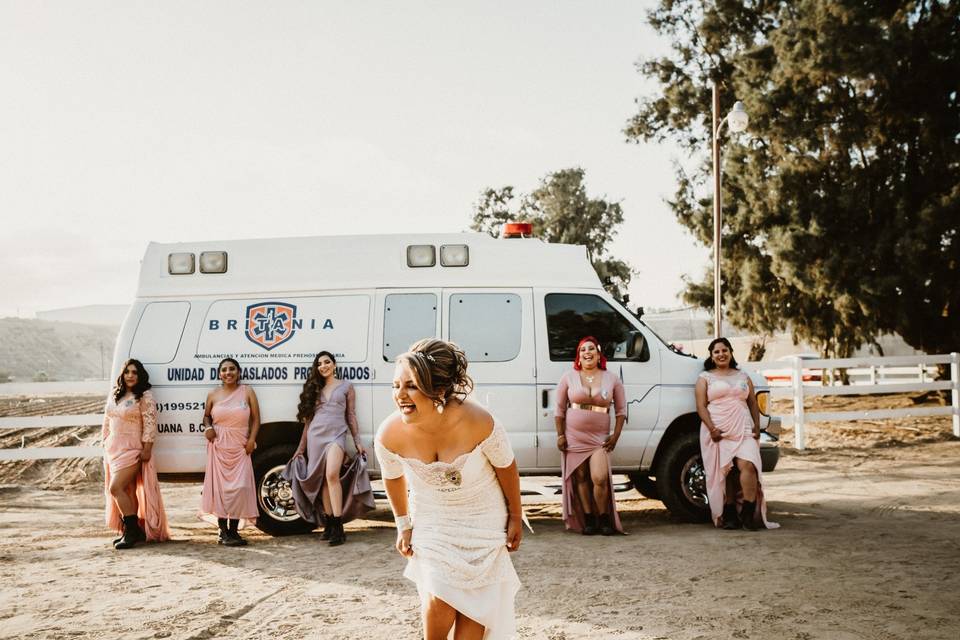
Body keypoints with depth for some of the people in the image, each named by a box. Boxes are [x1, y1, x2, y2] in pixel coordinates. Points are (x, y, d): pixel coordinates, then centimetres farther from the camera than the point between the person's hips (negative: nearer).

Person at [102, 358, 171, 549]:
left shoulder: (145, 397, -8)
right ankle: (130, 530, 17)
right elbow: (107, 421, 20)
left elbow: (150, 424, -13)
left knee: (116, 488, -17)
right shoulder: (114, 395, 14)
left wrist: (146, 449, -17)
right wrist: (105, 444, 16)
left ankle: (133, 530, -10)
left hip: (132, 450, -7)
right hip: (113, 448, 7)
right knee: (127, 492, 10)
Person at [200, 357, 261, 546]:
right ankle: (223, 531, 6)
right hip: (219, 445, 1)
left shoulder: (247, 392, 3)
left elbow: (255, 418, 4)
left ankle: (233, 530, 4)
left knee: (239, 487, -6)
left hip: (240, 446, -1)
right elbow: (206, 416, 19)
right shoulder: (213, 395, 6)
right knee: (220, 485, 0)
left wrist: (251, 439, -7)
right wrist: (207, 428, -3)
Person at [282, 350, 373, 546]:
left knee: (332, 475, -22)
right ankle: (328, 523, 8)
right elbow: (308, 420, 19)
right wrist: (301, 447, 17)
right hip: (315, 437, 4)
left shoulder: (346, 386, 11)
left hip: (336, 436, -4)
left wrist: (358, 442, 2)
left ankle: (338, 526, -23)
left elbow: (351, 416, 9)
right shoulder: (314, 389, 18)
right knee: (322, 480, 1)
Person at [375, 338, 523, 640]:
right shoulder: (389, 435, -25)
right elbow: (393, 478, -1)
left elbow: (506, 468, -12)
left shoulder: (479, 423, -32)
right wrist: (403, 525, 9)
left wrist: (515, 518, 0)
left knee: (473, 604, 5)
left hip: (483, 521, -1)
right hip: (431, 522, 1)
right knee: (439, 599, -11)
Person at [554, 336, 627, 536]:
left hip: (599, 438, -1)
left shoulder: (612, 379, 5)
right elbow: (560, 408, 5)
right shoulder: (569, 377, 3)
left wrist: (615, 436, 1)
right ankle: (589, 519, 14)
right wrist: (560, 435, 0)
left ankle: (605, 518, 5)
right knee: (580, 478, 3)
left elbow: (621, 410, 9)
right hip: (574, 437, 1)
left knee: (599, 479, -13)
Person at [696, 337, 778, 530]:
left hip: (743, 430, 1)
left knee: (747, 465, -19)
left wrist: (757, 426, 5)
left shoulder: (743, 377, 21)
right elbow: (701, 406, 2)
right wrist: (712, 428, -13)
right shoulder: (705, 377, 12)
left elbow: (753, 404, 20)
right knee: (724, 471, -6)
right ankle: (730, 515, 1)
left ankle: (749, 512, -16)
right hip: (718, 432, -1)